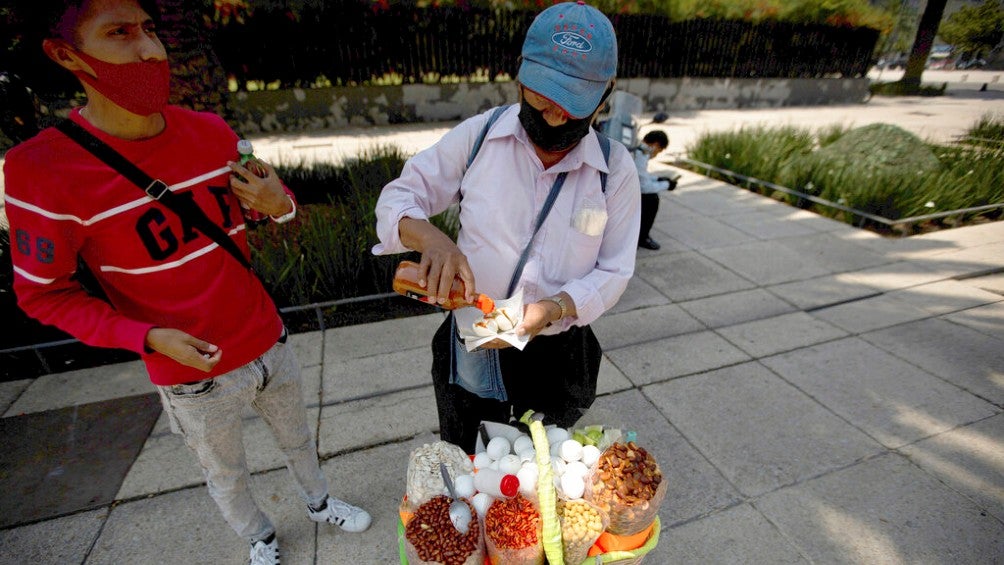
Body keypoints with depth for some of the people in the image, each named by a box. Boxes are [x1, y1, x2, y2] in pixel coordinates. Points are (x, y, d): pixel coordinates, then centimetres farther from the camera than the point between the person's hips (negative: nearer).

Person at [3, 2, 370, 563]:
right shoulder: (45, 169, -19)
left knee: (298, 436, 27)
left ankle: (320, 501, 56)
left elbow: (268, 199, 8)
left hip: (270, 343, 4)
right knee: (227, 474, 24)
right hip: (195, 372, -3)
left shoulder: (212, 131, -7)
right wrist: (150, 337, -21)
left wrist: (279, 202, -17)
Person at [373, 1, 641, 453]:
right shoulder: (478, 135, -10)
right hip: (471, 351, 0)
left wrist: (555, 307, -25)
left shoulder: (615, 169, -9)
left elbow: (613, 271, -6)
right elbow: (398, 199, -7)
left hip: (558, 357, 1)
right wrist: (430, 238, -30)